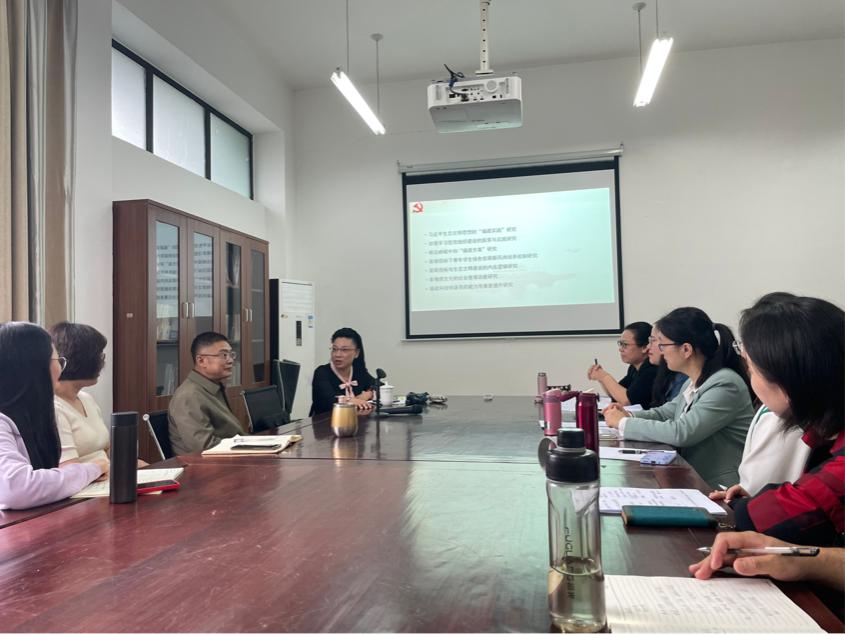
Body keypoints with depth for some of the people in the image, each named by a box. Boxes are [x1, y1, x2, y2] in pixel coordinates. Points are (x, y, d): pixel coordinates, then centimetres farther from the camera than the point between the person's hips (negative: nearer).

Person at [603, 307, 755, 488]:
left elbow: (680, 433, -26)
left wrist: (624, 423, -16)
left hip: (718, 492, -7)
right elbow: (666, 412, 20)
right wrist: (629, 415, 0)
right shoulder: (693, 383, 7)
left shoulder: (725, 385, -20)